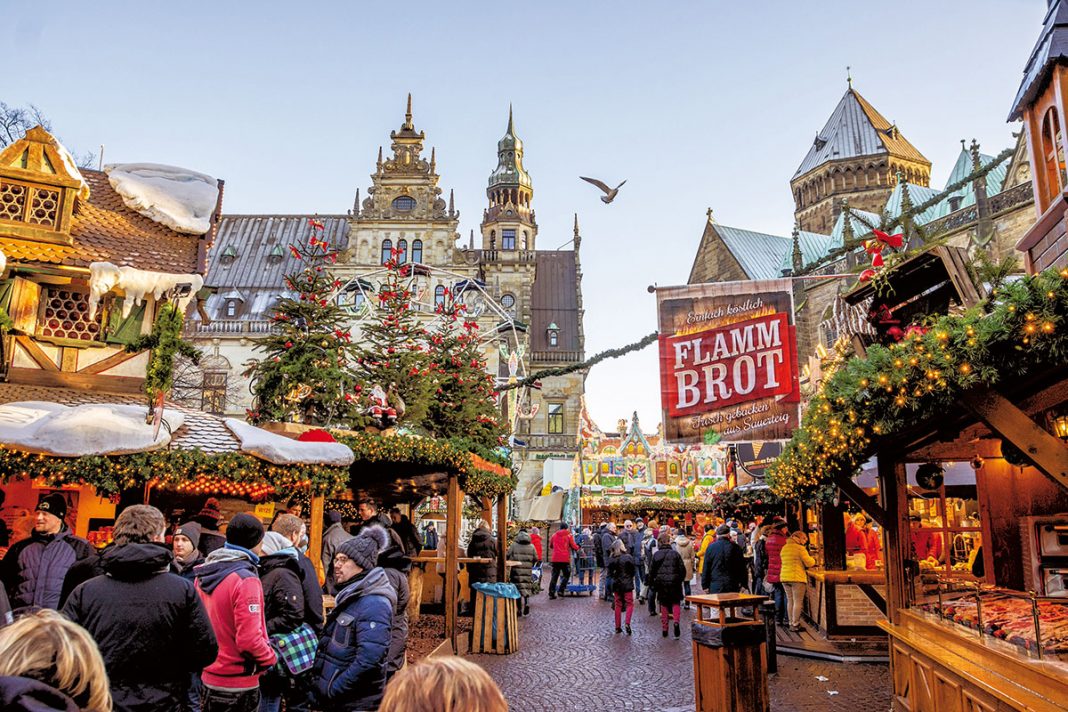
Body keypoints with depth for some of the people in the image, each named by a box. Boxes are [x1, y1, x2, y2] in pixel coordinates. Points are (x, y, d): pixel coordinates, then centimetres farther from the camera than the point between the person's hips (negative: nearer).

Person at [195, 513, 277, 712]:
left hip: (208, 677, 7)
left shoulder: (203, 575, 4)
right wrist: (271, 658, -9)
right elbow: (249, 640, -25)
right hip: (238, 685, -7)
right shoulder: (245, 579, -21)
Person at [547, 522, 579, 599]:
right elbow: (574, 547, -2)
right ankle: (561, 591, -1)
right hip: (565, 559, -3)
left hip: (555, 559, 3)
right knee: (566, 575, 11)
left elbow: (550, 546, 20)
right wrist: (578, 547, 19)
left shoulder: (554, 535, 10)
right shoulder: (569, 536, 0)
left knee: (554, 576, 9)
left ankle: (551, 593, 5)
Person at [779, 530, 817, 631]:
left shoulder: (784, 548, 13)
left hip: (784, 577, 7)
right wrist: (813, 559, 13)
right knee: (798, 601, -1)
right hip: (797, 578, -7)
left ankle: (791, 623, 15)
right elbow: (809, 563, -8)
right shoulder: (800, 548, -11)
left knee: (790, 601, 12)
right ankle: (795, 624, -1)